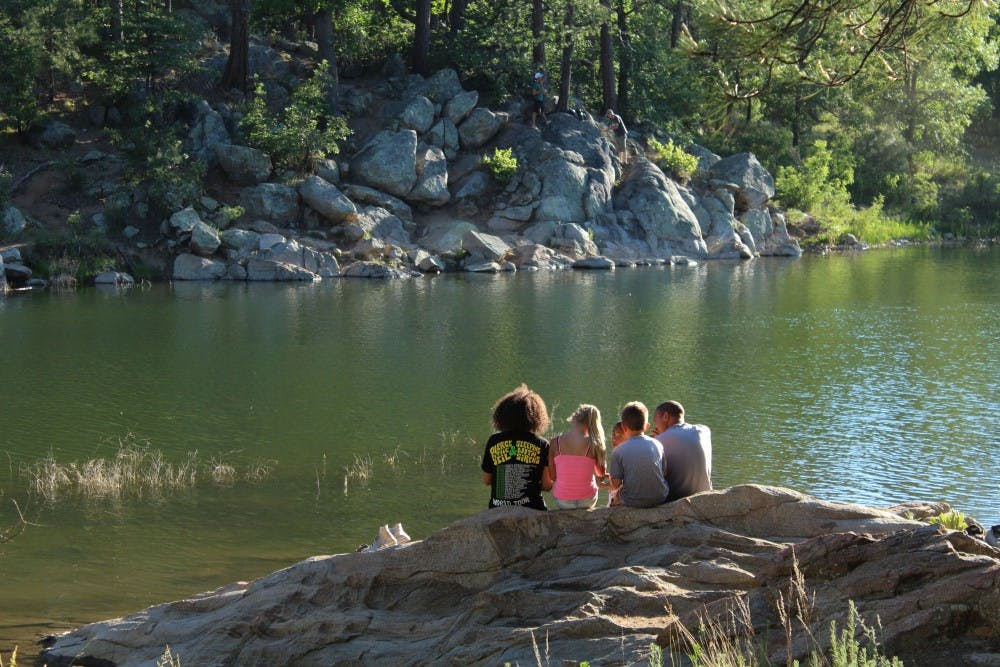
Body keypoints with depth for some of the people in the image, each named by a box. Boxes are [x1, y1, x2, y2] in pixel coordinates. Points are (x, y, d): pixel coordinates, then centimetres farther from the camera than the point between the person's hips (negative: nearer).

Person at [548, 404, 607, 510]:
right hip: (587, 501, 0)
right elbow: (601, 474, 2)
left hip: (562, 501, 0)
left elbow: (552, 476, -3)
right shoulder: (593, 444, -14)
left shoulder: (556, 442, -11)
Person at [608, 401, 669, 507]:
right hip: (660, 499, 2)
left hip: (632, 503, -2)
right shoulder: (657, 445, -2)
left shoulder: (618, 451, -10)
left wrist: (612, 487, 13)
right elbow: (664, 473, 4)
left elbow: (616, 484, -10)